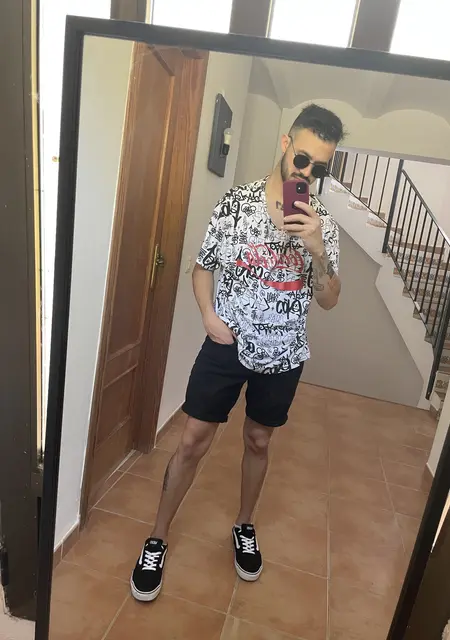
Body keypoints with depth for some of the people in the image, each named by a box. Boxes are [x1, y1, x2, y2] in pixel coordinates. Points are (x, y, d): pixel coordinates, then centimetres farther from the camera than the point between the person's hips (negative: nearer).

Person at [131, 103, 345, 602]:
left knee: (258, 442, 18)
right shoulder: (235, 203, -8)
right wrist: (209, 316, -15)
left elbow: (329, 300, -6)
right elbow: (202, 267, 2)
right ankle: (157, 539, 27)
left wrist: (316, 249, -23)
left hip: (283, 356, 2)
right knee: (193, 442, 4)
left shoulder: (323, 223, -4)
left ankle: (244, 527, 43)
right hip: (227, 346, -1)